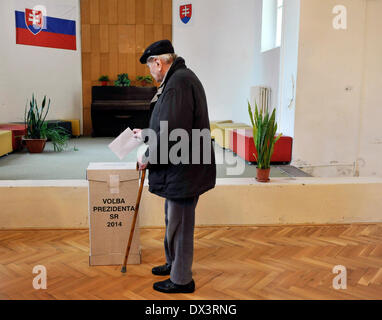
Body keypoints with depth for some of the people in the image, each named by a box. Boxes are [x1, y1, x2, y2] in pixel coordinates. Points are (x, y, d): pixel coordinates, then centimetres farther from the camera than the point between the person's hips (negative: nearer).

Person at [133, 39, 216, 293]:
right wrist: (146, 134, 30)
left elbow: (172, 133, -27)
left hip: (183, 170, -11)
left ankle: (182, 280, 19)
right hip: (180, 168, 11)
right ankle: (174, 264, 41)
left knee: (179, 225, 3)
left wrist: (148, 158, -14)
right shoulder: (183, 78, 15)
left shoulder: (178, 83, -20)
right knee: (174, 221, 23)